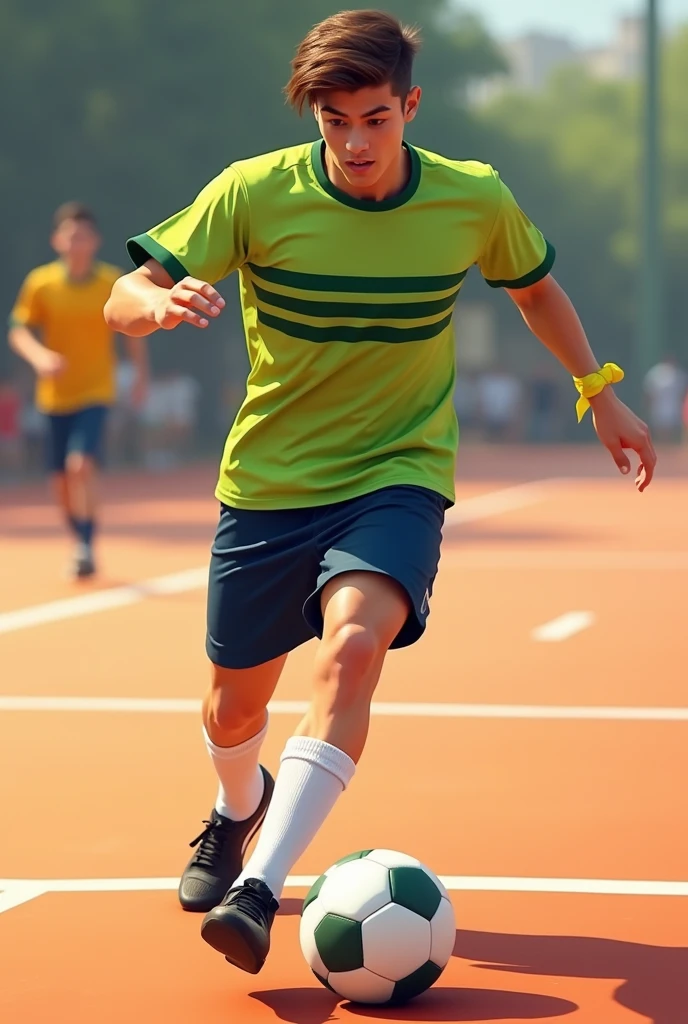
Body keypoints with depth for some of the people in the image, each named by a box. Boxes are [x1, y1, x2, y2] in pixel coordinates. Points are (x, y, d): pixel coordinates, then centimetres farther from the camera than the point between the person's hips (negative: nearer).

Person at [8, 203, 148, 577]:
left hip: (95, 393, -2)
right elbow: (19, 332, -3)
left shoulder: (113, 283, -6)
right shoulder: (40, 283, -5)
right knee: (61, 478, 8)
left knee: (81, 465, -21)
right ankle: (81, 545, 28)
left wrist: (141, 374, 2)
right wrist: (39, 355, -23)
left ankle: (86, 547, -10)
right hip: (55, 394, 2)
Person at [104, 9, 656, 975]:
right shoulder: (255, 192, -12)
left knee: (355, 642, -31)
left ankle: (259, 891, -34)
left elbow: (535, 284, 16)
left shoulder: (474, 201, -7)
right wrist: (165, 301, -36)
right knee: (233, 712, 12)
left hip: (398, 478, -1)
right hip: (267, 485, 1)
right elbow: (123, 301, -13)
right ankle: (238, 809, 50)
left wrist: (599, 390, 14)